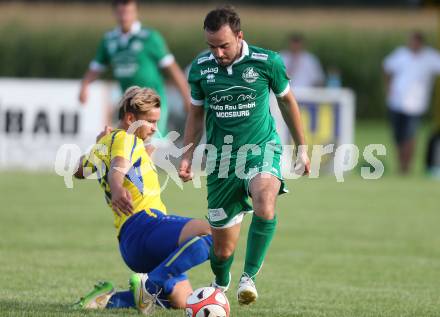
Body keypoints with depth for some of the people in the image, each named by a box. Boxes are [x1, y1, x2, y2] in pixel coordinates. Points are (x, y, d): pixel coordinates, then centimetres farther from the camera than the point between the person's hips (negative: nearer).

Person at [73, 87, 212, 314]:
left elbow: (79, 171, 45)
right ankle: (151, 284, -33)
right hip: (144, 223, -10)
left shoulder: (103, 144, 26)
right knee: (209, 234, -31)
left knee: (182, 301, 15)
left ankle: (109, 298, 5)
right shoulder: (124, 138, 0)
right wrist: (117, 190, -46)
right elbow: (118, 167, -23)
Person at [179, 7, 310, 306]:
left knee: (264, 200, -37)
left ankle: (249, 277, -24)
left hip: (262, 150, -2)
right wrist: (187, 156, 6)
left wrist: (302, 148, 15)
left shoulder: (267, 62, -9)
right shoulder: (200, 68, -2)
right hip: (222, 158, 2)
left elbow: (287, 100, 9)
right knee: (223, 248, 4)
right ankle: (220, 286, 38)